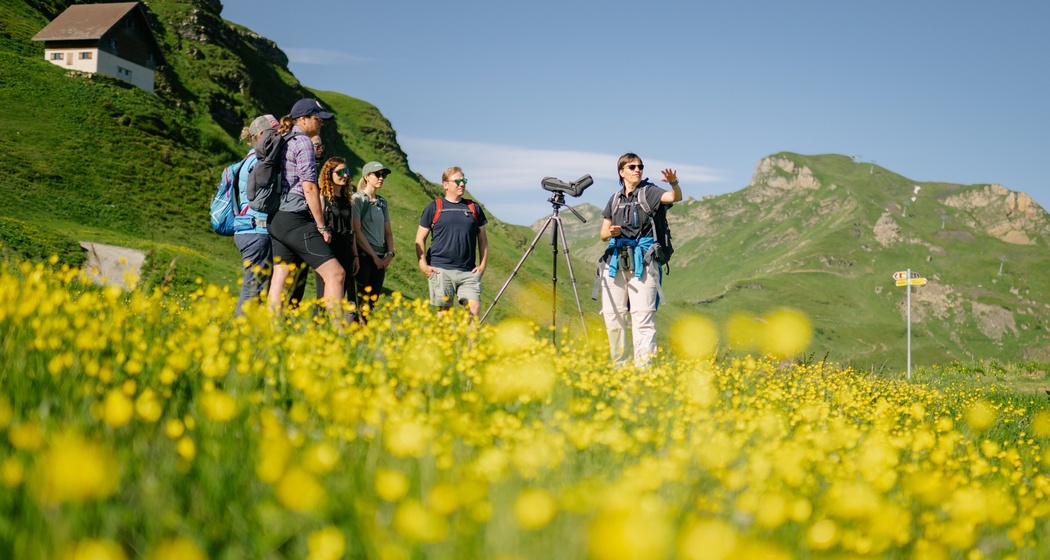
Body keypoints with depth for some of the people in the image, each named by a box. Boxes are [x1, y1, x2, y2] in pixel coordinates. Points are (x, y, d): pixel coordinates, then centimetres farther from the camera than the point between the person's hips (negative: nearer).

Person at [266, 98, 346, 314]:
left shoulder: (283, 143, 21)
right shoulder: (302, 142, -6)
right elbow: (309, 187, -12)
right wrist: (322, 226, -10)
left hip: (277, 220, 9)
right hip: (295, 221, -9)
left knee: (279, 281, 4)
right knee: (335, 273, -10)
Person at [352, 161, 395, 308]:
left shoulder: (383, 203, 16)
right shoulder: (357, 199, -4)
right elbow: (357, 231, -10)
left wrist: (390, 254, 0)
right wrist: (374, 256, -11)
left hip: (380, 258, 6)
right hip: (363, 255, -6)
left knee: (373, 299, 3)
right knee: (359, 299, -12)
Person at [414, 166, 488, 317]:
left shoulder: (474, 208, 14)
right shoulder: (434, 207, 6)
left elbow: (482, 238, 18)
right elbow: (420, 239, 7)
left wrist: (483, 264, 7)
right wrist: (423, 265, -4)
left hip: (468, 271, 2)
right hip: (440, 269, -2)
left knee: (474, 308, -10)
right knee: (445, 310, -1)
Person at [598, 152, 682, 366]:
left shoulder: (648, 192, 4)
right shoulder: (615, 199, 16)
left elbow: (674, 197, -16)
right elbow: (603, 234, 17)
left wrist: (674, 183, -37)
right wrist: (610, 231, -6)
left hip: (642, 261, -5)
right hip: (616, 260, 5)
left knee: (642, 316, -11)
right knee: (613, 315, 5)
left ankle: (643, 366, -14)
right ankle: (618, 364, 17)